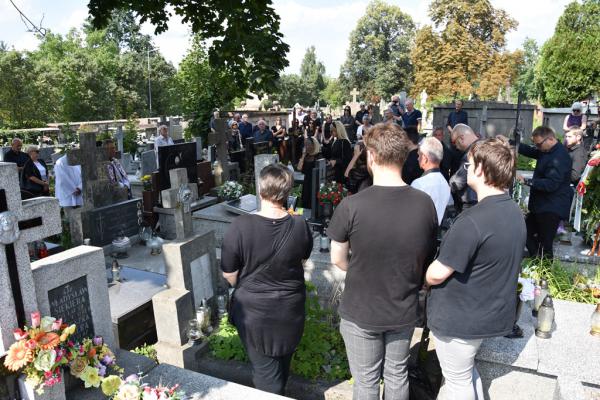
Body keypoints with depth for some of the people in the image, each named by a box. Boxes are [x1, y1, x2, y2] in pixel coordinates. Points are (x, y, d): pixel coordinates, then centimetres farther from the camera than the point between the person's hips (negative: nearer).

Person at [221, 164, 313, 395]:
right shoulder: (300, 226, -14)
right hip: (291, 310, 4)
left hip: (254, 311, -3)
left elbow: (229, 274, -12)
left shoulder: (241, 227, -23)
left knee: (265, 371, 13)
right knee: (283, 364, 27)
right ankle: (279, 392, 50)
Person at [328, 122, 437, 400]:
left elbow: (338, 259, -10)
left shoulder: (351, 206, -24)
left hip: (360, 313, -3)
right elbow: (428, 258, 1)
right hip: (405, 312, 3)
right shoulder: (425, 204, -12)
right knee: (397, 375, 24)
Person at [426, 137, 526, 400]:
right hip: (493, 312, 9)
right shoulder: (515, 213, 0)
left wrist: (422, 277, -1)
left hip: (460, 319, -8)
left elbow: (437, 274, -24)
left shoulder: (472, 221, -29)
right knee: (467, 371, 29)